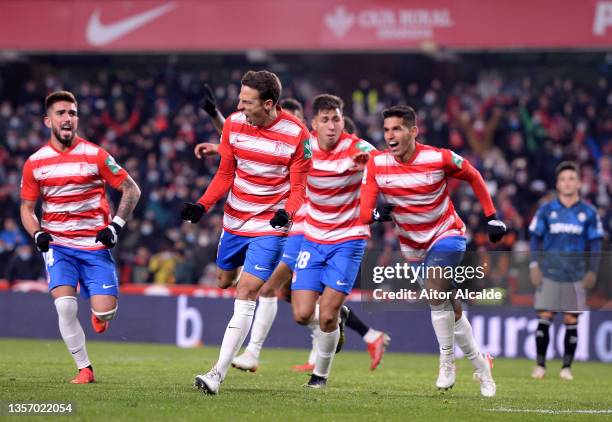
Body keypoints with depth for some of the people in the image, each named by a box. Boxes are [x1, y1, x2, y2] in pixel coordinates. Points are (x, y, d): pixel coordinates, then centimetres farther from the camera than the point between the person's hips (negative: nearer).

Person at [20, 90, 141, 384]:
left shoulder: (94, 155, -5)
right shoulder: (35, 163, 2)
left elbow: (131, 190, 2)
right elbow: (27, 208, 12)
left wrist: (116, 225, -9)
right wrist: (37, 234, -8)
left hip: (95, 245, -1)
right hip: (57, 245, 1)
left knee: (104, 313, -11)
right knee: (65, 304, -21)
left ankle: (98, 314, 29)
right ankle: (84, 369, -6)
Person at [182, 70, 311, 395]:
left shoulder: (297, 134, -17)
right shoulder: (234, 124, -5)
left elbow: (299, 186, -10)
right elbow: (225, 174, 5)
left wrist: (286, 212, -30)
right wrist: (202, 206, -9)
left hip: (270, 225, -5)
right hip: (234, 220, 6)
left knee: (246, 294, -14)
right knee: (224, 281, 19)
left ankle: (219, 373, -16)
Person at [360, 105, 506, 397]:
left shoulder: (439, 159, -20)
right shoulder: (376, 165, -14)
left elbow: (473, 177, -1)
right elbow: (364, 211, -15)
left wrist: (492, 217, 0)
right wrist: (376, 214, -39)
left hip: (446, 234, -4)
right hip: (412, 245, 4)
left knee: (434, 289, -28)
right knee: (451, 309, 10)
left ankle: (447, 361, -14)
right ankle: (480, 365, 28)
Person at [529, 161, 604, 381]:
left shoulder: (589, 213, 4)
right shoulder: (546, 210, 4)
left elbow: (595, 243, 8)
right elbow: (536, 238, 8)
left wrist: (592, 271, 2)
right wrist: (534, 264, -1)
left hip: (576, 277, 0)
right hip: (549, 272, 0)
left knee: (571, 321, 1)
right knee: (544, 318, -4)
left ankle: (567, 366, 8)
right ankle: (540, 365, 3)